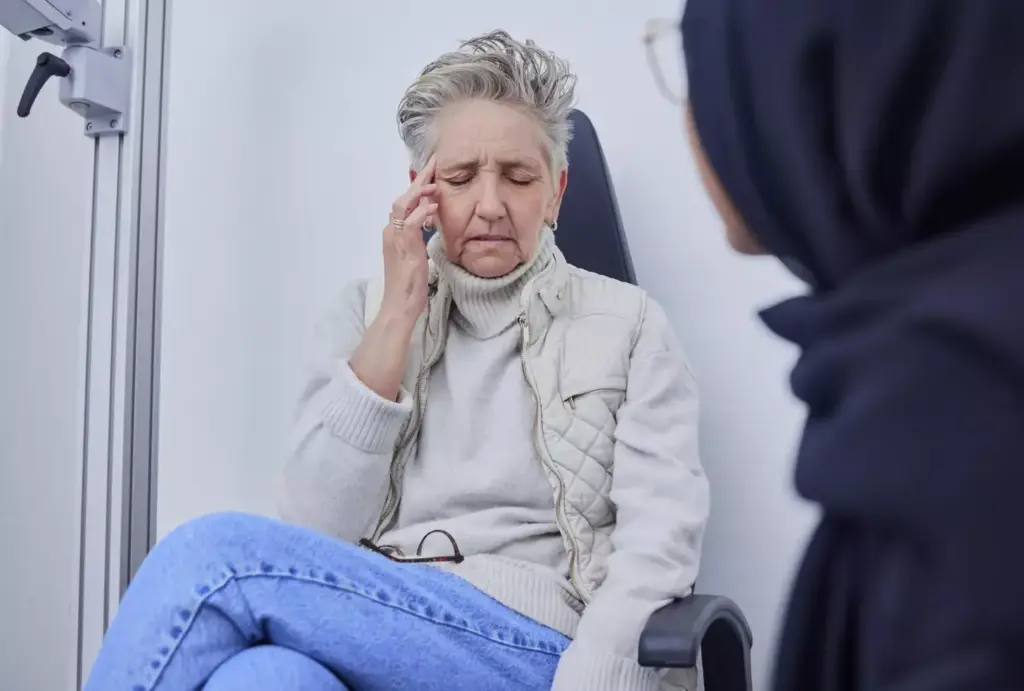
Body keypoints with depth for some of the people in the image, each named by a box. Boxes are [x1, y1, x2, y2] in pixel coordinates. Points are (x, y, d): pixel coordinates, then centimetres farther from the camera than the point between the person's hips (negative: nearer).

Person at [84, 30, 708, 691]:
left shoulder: (628, 324, 7)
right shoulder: (367, 310, 13)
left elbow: (659, 543, -4)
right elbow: (317, 530, 1)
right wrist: (398, 314, -3)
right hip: (363, 630, 2)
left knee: (215, 553, -25)